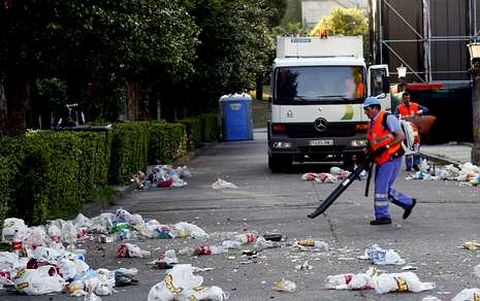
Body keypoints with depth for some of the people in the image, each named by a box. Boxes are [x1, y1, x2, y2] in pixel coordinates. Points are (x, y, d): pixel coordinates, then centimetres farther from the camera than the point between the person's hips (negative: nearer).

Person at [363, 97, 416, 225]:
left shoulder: (388, 118, -12)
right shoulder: (372, 123, 16)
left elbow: (401, 136, -16)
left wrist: (386, 146, -20)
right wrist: (367, 152, 3)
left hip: (391, 158, -9)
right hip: (381, 160, 9)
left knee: (381, 187, -10)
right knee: (385, 189, 12)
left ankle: (382, 216, -3)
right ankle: (408, 202, 26)